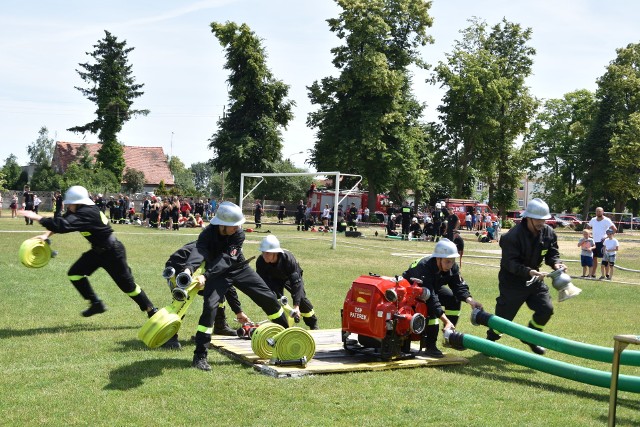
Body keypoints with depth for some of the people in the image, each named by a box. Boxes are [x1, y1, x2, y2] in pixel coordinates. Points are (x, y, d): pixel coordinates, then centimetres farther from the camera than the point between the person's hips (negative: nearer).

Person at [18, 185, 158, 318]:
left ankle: (152, 312, 12)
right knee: (75, 273, 4)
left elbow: (63, 225, -39)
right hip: (98, 251, 9)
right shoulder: (81, 210, -2)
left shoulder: (86, 213, -30)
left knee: (127, 284, -1)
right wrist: (47, 235, -9)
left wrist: (38, 218, -32)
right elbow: (62, 221, 5)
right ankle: (96, 304, 13)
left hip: (112, 252, -9)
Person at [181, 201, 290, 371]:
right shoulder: (208, 234, -27)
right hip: (217, 274, -3)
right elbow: (199, 252, -45)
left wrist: (205, 275, -49)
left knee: (268, 298, 3)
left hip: (239, 269, 3)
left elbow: (226, 259, -35)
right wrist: (189, 268, -68)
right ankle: (199, 356, -16)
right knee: (210, 306, -22)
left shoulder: (239, 234, -23)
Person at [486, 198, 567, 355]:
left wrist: (556, 263, -21)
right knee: (504, 316, 0)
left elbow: (552, 253, 3)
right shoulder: (512, 236, -25)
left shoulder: (549, 233, -5)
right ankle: (490, 340, 26)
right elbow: (510, 263, -27)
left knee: (546, 309, -2)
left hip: (534, 279, 6)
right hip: (512, 281, -6)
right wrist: (528, 271, -40)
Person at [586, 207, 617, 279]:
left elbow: (614, 229, -15)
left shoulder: (606, 220, -7)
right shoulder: (593, 220, 11)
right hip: (594, 241, 6)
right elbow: (588, 227, 25)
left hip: (602, 242, -6)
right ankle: (592, 274, 17)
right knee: (594, 257, 10)